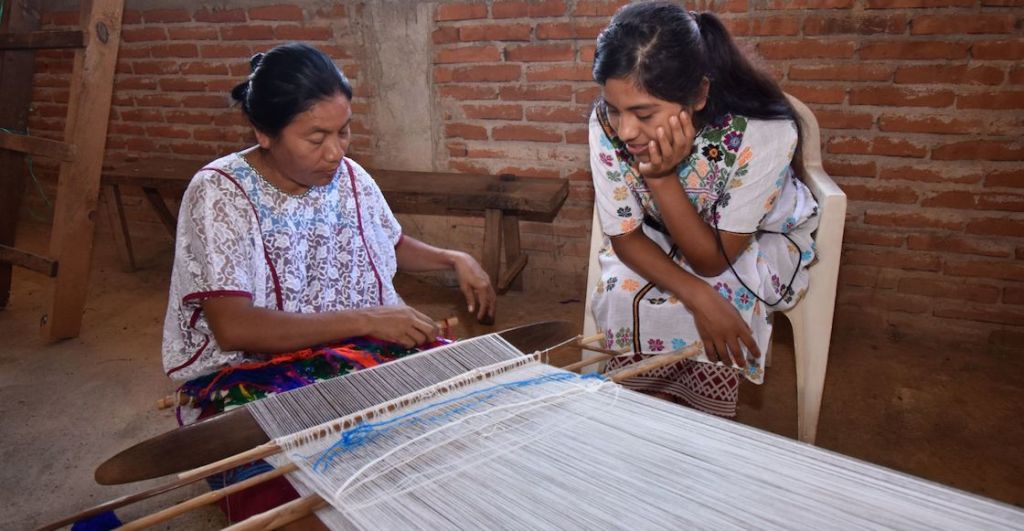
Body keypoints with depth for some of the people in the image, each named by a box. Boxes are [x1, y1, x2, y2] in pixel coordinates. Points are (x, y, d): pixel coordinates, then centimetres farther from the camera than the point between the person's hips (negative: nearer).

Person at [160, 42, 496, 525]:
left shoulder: (350, 178, 2)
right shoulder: (219, 193, -14)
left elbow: (393, 246, 20)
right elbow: (234, 328, -22)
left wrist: (454, 259, 1)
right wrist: (364, 320, -24)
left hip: (360, 347, 5)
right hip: (248, 371, -4)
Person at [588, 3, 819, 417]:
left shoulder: (762, 132, -33)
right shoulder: (607, 122, -27)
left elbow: (712, 260, -25)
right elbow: (625, 236, -16)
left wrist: (662, 177, -40)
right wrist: (698, 297, -32)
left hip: (762, 240, -2)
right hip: (660, 242, 2)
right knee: (624, 296, -27)